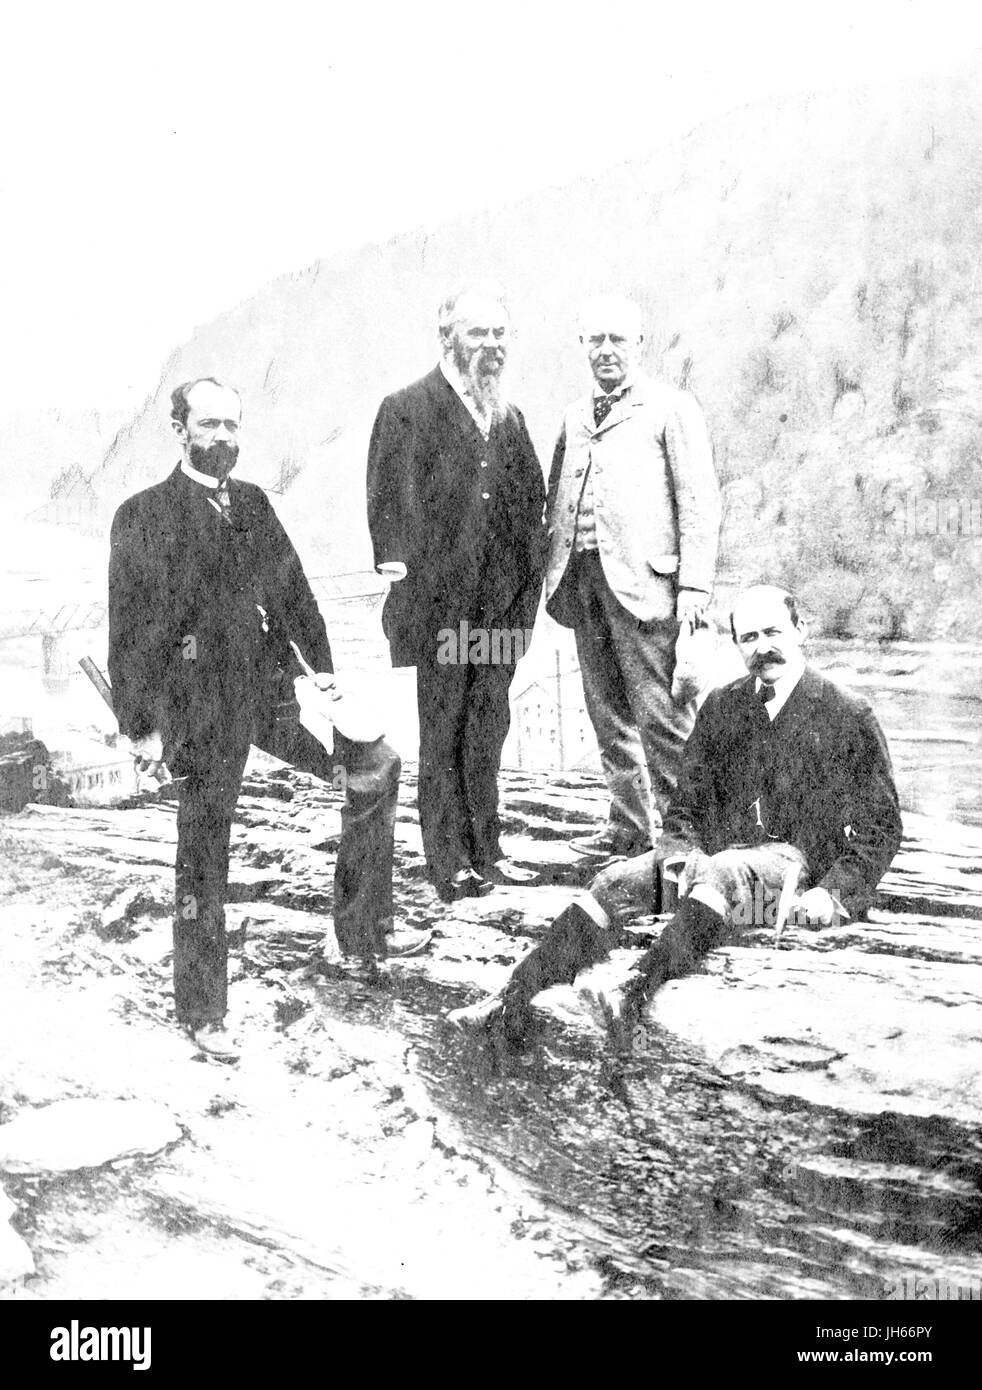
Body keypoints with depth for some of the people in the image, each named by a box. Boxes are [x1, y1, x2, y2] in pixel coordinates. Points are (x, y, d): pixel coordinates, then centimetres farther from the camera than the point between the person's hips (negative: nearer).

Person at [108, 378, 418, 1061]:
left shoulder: (253, 503, 12)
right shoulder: (144, 516, -6)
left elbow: (293, 588, 16)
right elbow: (130, 628, -8)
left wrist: (320, 662, 7)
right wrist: (143, 723, -10)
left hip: (272, 688, 6)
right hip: (201, 707, -5)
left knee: (377, 767, 1)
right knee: (203, 863, 4)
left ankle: (364, 927, 16)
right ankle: (203, 1013, 20)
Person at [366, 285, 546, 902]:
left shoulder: (510, 417, 16)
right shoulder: (408, 409, -3)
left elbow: (532, 498, 17)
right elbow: (389, 499, -7)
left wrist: (528, 582, 8)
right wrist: (398, 568, -15)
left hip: (501, 602, 6)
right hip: (440, 601, -6)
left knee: (488, 728, 13)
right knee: (444, 732, 2)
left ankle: (486, 850, 24)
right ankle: (450, 863, 11)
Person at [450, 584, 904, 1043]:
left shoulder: (848, 716, 2)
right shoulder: (720, 707, 16)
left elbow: (881, 827, 2)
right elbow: (686, 806, 15)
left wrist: (833, 894, -13)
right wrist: (682, 854, -7)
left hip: (796, 863, -4)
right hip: (719, 854, 5)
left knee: (720, 872, -37)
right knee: (617, 880, -20)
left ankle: (639, 983, -54)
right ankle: (515, 996, -29)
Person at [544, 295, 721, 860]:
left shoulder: (672, 408, 3)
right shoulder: (575, 417, 21)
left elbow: (700, 502, -4)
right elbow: (556, 501, 22)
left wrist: (694, 584, -13)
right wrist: (553, 572, 9)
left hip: (644, 579, -6)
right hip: (582, 577, 6)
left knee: (660, 713, -7)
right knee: (609, 714, 9)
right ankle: (629, 826, 18)